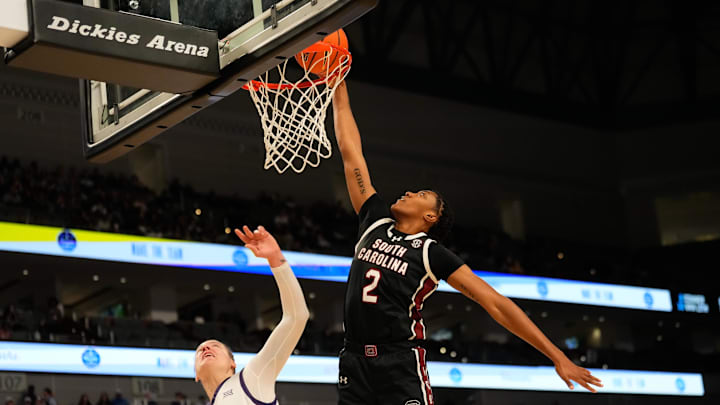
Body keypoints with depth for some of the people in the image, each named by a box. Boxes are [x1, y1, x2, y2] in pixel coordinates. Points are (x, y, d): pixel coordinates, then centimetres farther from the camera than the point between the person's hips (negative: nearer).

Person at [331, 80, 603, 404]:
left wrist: (557, 357, -8)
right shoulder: (375, 222, 13)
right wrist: (340, 90, 18)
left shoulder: (432, 254, 2)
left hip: (401, 365, -4)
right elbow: (351, 153, 16)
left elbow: (496, 304, -2)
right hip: (354, 361, 4)